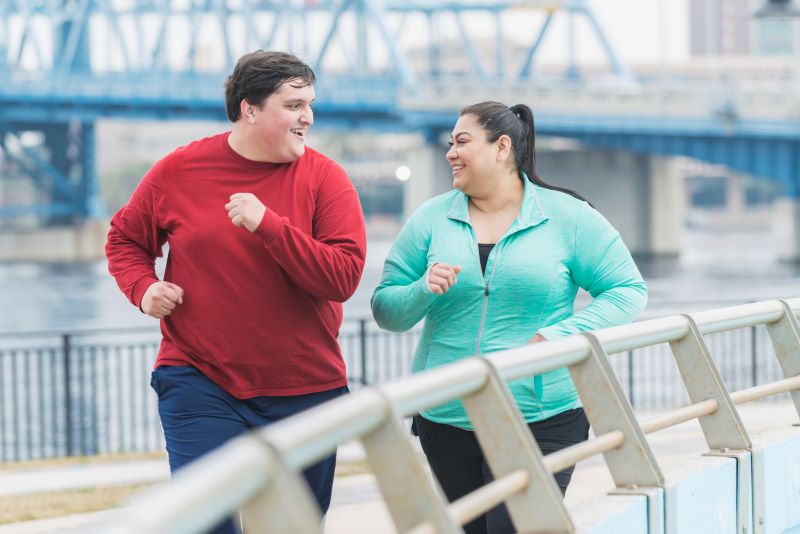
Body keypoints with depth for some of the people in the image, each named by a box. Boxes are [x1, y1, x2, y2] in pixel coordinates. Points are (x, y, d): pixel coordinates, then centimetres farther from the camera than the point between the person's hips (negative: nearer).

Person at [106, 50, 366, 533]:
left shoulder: (325, 178, -4)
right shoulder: (179, 171, -1)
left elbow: (343, 276, -15)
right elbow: (125, 240, 15)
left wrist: (267, 223, -22)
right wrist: (144, 287, -5)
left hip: (304, 390, 1)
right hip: (199, 381, -1)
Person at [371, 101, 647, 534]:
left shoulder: (567, 217, -1)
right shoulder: (430, 219, 5)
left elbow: (628, 291, -2)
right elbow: (385, 311, 6)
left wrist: (562, 334, -15)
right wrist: (424, 291, -16)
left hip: (543, 420, -3)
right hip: (447, 420, 3)